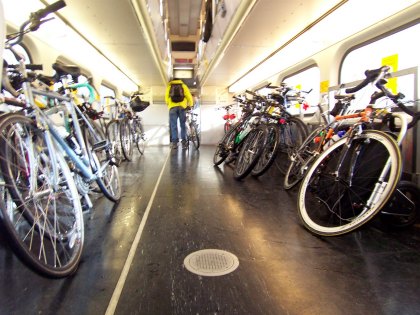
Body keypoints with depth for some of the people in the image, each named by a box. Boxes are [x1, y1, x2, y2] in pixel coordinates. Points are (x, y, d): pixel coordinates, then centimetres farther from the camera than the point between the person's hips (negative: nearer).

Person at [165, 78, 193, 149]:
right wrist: (190, 105, 21)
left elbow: (166, 97, 12)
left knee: (173, 125, 1)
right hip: (182, 106, 0)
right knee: (183, 125, 4)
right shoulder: (183, 85, 18)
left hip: (173, 107, 0)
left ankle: (174, 142, -4)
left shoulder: (169, 86, 20)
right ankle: (184, 142, 1)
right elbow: (189, 96, 9)